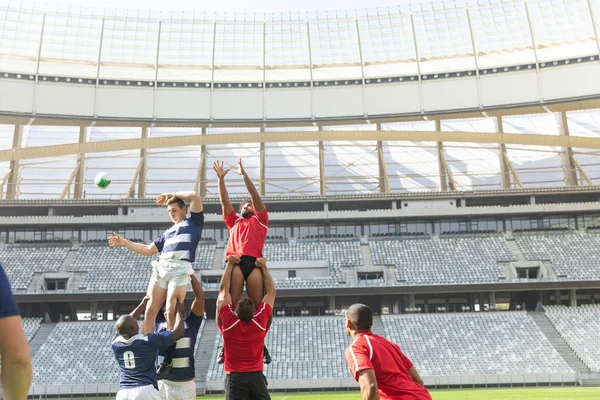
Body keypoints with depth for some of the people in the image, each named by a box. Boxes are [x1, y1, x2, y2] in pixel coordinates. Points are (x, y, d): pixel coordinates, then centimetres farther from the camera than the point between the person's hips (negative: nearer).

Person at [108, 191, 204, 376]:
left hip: (180, 269, -7)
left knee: (171, 312, -17)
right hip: (160, 268, 7)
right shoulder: (168, 232, 33)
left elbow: (195, 196, 5)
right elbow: (148, 250, 32)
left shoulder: (194, 222, 16)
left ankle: (168, 360, -15)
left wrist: (170, 194, 14)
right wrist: (124, 242, 26)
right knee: (150, 310, -5)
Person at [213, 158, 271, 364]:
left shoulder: (260, 220, 23)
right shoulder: (234, 221, 30)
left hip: (254, 261, -1)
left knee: (258, 305, -4)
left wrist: (243, 174, 13)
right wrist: (221, 178, 16)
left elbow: (256, 196, 15)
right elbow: (225, 201, 23)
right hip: (235, 261, 2)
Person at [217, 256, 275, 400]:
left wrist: (230, 264, 5)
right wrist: (264, 267, 9)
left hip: (234, 377, -1)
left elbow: (224, 290, 0)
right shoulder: (260, 321, -8)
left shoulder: (228, 322, -10)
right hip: (256, 376, 1)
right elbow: (271, 292, 3)